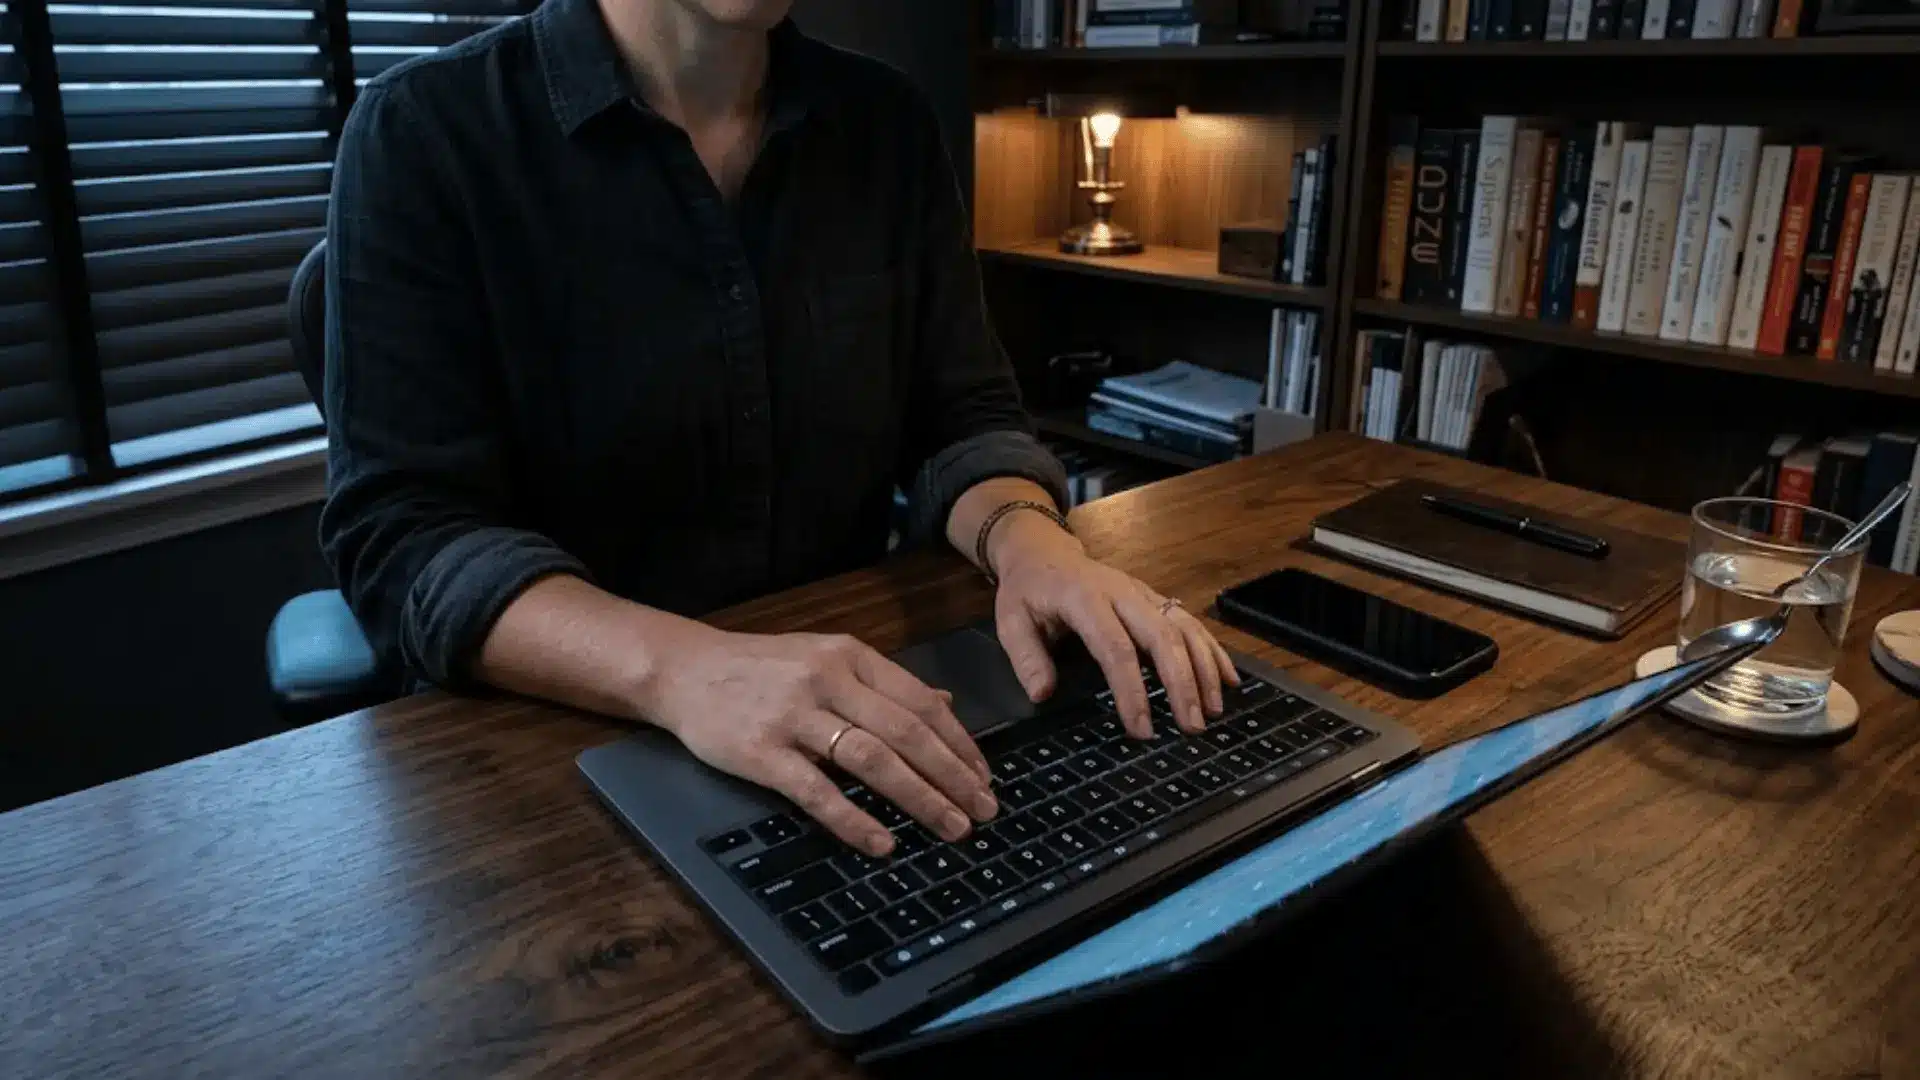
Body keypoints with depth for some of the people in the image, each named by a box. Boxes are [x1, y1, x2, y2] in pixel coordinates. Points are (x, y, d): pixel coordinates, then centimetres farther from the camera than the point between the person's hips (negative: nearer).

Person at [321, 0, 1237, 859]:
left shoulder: (887, 125, 4)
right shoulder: (427, 133, -9)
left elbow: (962, 416, 5)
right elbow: (401, 531, -15)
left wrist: (1028, 541, -17)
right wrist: (679, 669, -32)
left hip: (855, 716, 3)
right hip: (559, 744, -2)